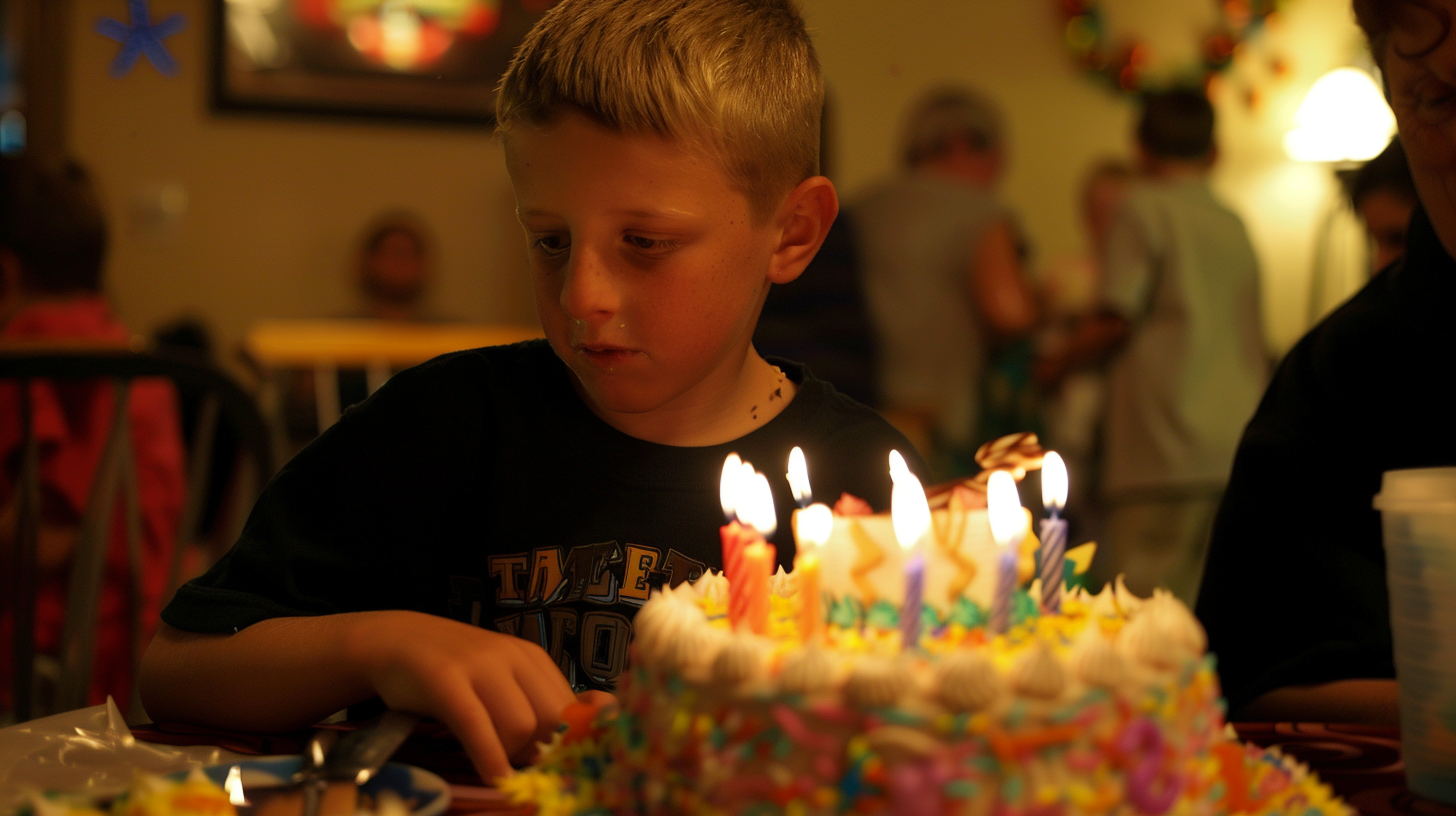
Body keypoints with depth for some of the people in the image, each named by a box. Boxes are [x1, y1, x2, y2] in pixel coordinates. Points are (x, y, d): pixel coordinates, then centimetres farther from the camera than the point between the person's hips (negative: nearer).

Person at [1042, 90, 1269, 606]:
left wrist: (1055, 366, 9)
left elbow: (1117, 319, -7)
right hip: (1243, 443, 7)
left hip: (1169, 451, -7)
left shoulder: (1147, 206, 0)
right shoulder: (1235, 227, 19)